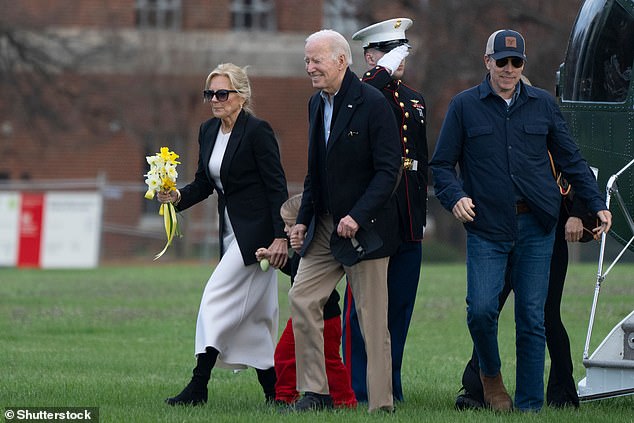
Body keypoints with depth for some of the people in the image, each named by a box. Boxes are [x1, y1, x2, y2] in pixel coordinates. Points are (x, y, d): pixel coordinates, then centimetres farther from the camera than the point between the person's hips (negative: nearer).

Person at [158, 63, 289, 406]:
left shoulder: (257, 131, -14)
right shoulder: (208, 132, 10)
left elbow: (277, 187, -15)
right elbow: (204, 183, 16)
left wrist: (280, 237, -20)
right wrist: (178, 196, -5)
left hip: (257, 231, -9)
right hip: (231, 232, 9)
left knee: (217, 297, -14)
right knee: (252, 313, 9)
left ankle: (198, 387, -15)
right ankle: (273, 388, 15)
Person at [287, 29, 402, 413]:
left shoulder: (373, 103, -13)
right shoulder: (317, 104, 10)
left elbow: (388, 170, -16)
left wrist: (357, 216, -22)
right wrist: (304, 219, 12)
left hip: (365, 228, -7)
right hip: (325, 226, 7)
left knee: (373, 317, -3)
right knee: (302, 299, 0)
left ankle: (381, 404, 3)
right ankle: (315, 393, 6)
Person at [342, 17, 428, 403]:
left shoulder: (415, 102, 18)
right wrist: (384, 71, -24)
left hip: (408, 225, 6)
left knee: (400, 306, 9)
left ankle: (390, 386, 16)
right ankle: (358, 389, 0)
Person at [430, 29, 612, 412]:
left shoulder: (543, 104, 11)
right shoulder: (465, 106, 6)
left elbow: (571, 160, 14)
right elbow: (442, 164, 7)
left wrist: (597, 204, 5)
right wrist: (454, 197, -12)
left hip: (536, 227, 2)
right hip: (486, 227, -1)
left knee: (532, 318, 1)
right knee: (481, 309, -14)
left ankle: (530, 405, 6)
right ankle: (490, 374, 15)